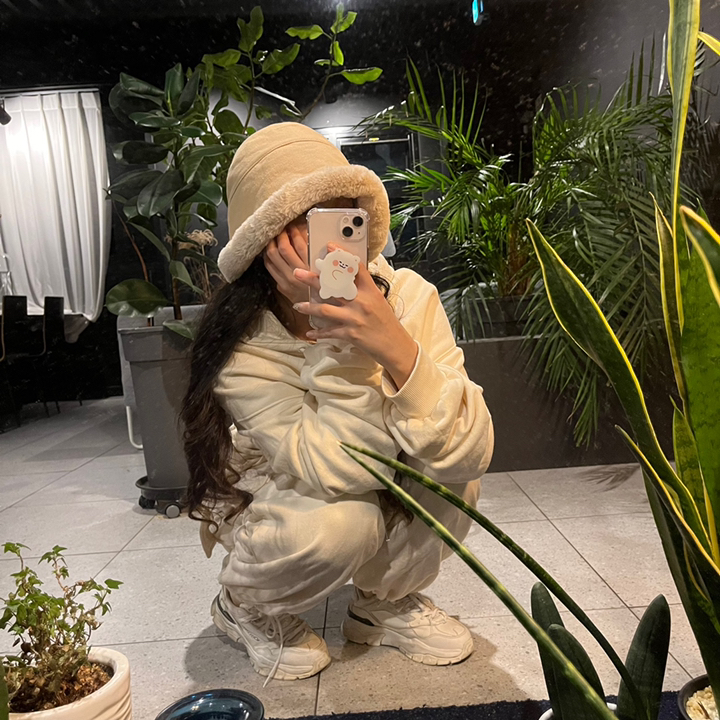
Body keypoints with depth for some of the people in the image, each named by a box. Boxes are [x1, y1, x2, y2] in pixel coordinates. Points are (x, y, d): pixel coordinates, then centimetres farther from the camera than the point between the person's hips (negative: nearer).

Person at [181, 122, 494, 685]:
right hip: (267, 507, -2)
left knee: (454, 478, -24)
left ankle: (384, 602, 6)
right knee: (343, 521, -32)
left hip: (385, 496, 3)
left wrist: (398, 349, -45)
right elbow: (340, 472, -36)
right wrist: (336, 343, -43)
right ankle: (245, 606, 3)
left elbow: (469, 457, -31)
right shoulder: (243, 345, -28)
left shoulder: (407, 297, -23)